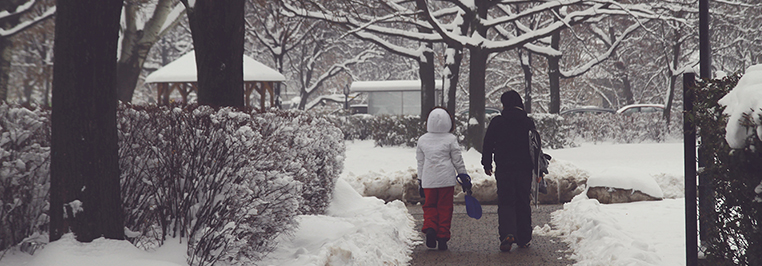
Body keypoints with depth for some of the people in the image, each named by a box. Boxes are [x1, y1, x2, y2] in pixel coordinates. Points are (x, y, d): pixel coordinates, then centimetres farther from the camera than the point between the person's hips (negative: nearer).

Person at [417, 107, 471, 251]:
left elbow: (420, 162, 11)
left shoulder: (422, 140, 5)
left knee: (429, 206, 13)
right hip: (446, 179, -2)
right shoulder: (451, 139, -4)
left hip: (428, 180, 2)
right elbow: (458, 160, 1)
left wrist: (421, 180, 20)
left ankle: (430, 228, -12)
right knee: (444, 208, 5)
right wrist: (464, 176, 11)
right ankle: (442, 237, 4)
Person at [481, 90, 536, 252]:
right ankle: (523, 239, 15)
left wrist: (487, 164, 14)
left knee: (505, 203, 1)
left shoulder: (497, 122, -3)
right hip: (524, 170, 2)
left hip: (504, 170, -2)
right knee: (523, 204, 10)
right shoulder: (528, 123, 1)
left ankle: (507, 234, -21)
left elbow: (488, 145, 1)